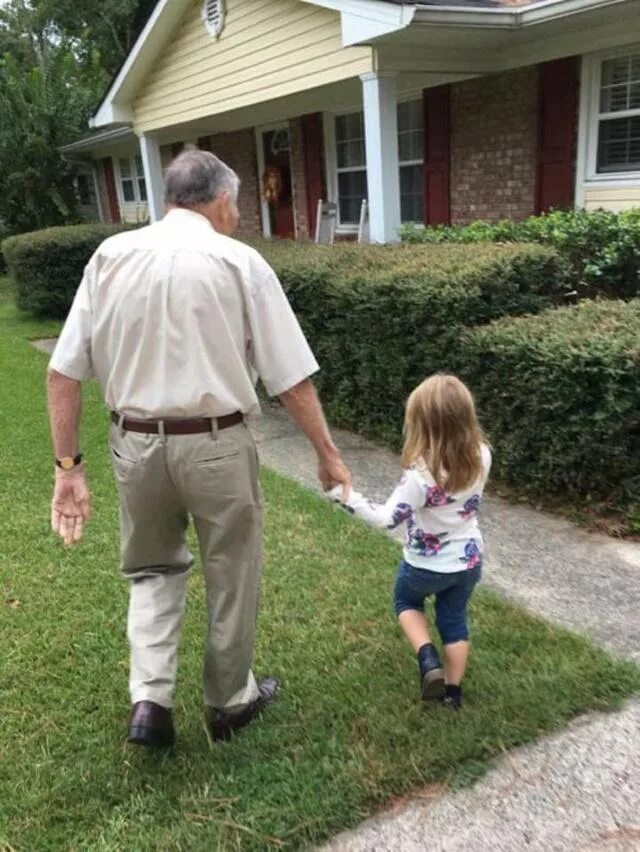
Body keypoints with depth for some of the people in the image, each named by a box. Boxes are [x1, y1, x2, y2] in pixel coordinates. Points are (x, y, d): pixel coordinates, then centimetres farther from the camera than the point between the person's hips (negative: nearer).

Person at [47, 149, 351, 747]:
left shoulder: (111, 256, 2)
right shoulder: (239, 262, -7)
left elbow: (63, 371, -1)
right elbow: (291, 379, -7)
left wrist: (68, 466, 4)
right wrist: (327, 453, 4)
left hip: (136, 443, 3)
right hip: (215, 445, -3)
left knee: (154, 568, 26)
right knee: (231, 578, 18)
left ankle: (149, 702, 17)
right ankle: (230, 701, 37)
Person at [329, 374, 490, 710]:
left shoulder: (421, 474, -33)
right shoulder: (481, 456, -16)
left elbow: (386, 519, -27)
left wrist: (346, 496, -21)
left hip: (426, 566, -4)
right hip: (469, 560, 4)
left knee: (406, 602, 27)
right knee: (454, 619, 24)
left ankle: (428, 659, 10)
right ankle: (453, 692, 36)